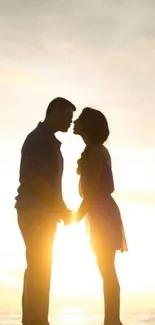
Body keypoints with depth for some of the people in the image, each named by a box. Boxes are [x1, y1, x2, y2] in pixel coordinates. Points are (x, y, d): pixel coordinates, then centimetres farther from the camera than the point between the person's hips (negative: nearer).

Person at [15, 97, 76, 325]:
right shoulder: (38, 138, -10)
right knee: (39, 268, -11)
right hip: (35, 211, -9)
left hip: (43, 212, 9)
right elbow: (35, 180, -18)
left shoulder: (49, 142, 19)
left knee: (39, 268, 7)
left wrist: (61, 209, 14)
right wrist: (62, 209, -13)